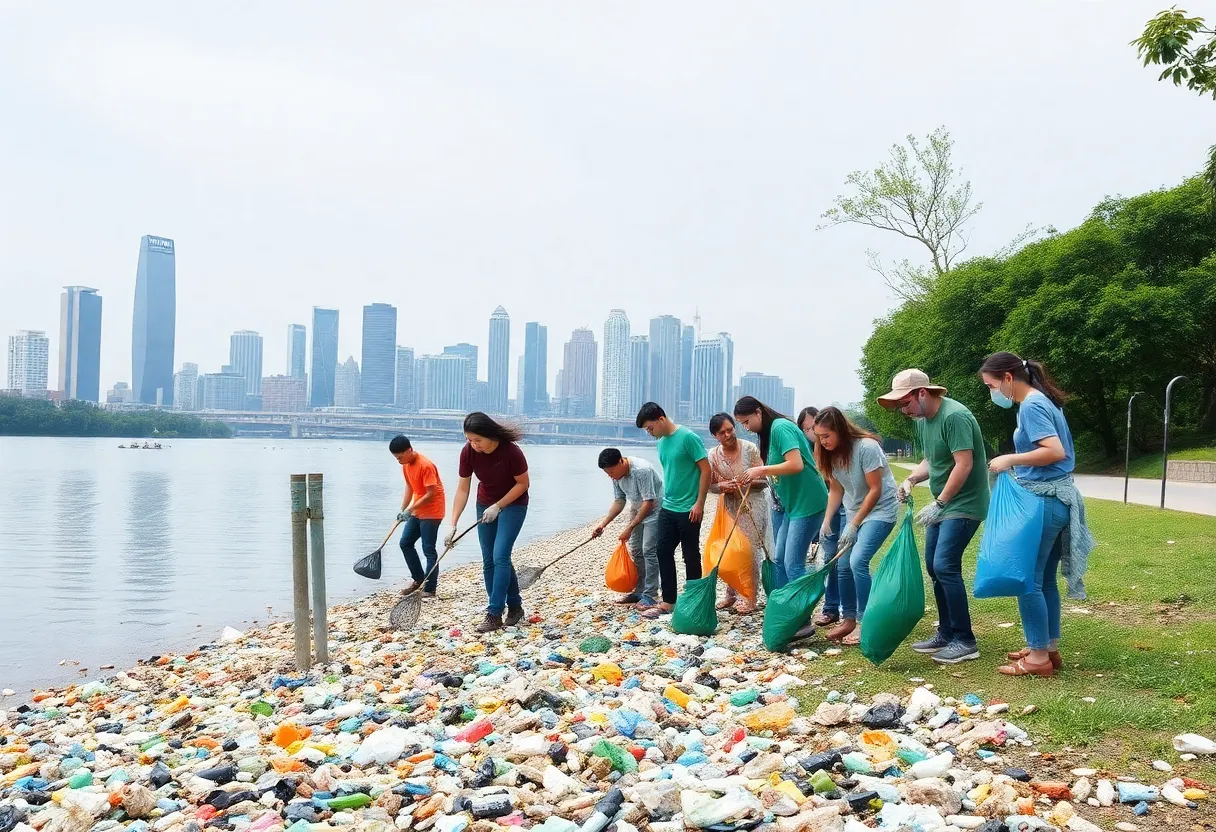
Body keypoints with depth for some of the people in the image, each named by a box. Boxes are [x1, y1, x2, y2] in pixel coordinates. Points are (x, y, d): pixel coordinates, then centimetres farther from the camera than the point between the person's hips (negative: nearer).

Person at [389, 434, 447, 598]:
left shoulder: (425, 465, -24)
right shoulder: (406, 464, 3)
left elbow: (431, 493, -23)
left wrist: (410, 510, -23)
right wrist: (402, 510, 4)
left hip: (431, 512, -9)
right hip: (416, 511, 9)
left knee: (428, 550, -7)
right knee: (405, 543, 10)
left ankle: (430, 589, -1)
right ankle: (418, 578, 22)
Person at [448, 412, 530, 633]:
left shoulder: (511, 451, -29)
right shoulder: (468, 452, -17)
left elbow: (522, 484, -16)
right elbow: (463, 489, -11)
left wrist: (498, 507, -19)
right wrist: (453, 524, -15)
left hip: (512, 504, -5)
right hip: (485, 505, 5)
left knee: (500, 557, -14)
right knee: (489, 561, 6)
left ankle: (494, 614, -9)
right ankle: (515, 606, 19)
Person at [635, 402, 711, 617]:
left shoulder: (688, 437, -15)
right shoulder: (661, 443, 9)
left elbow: (705, 470, -14)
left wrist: (699, 504, -16)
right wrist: (667, 498, 17)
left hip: (688, 510, -8)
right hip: (667, 508, 8)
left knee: (690, 557, 4)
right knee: (663, 553, 6)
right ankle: (668, 601, 15)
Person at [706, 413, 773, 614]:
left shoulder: (750, 448, -12)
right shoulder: (713, 455, -2)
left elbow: (764, 480, -8)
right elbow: (710, 485, 6)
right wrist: (722, 487, -15)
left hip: (752, 505, -4)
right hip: (729, 506, 4)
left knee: (750, 550, -3)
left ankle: (748, 597, 8)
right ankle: (731, 593, 23)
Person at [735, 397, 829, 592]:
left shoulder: (780, 427, -15)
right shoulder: (770, 431, 14)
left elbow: (796, 465, -25)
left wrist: (761, 470, -18)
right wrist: (757, 478, 3)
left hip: (807, 503, -10)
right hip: (792, 503, 10)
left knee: (793, 565, -9)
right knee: (779, 561, 12)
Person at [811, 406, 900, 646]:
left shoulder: (866, 447, -24)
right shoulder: (831, 453, -3)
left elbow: (875, 490, -21)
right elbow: (836, 490, 5)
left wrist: (853, 525, -19)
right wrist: (827, 520, -7)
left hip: (880, 509, -7)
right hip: (854, 511, 7)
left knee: (858, 561, -20)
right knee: (843, 565, 4)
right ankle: (849, 619, 18)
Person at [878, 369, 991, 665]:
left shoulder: (954, 416, -21)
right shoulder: (922, 421, 9)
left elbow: (964, 464, -25)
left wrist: (938, 503, -23)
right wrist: (911, 479, -1)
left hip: (964, 504, -10)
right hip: (942, 505, 10)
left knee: (945, 565, -16)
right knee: (933, 566, 10)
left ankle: (965, 642, -8)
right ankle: (946, 634, 21)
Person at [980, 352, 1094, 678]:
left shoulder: (1031, 406, -15)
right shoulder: (1043, 401, 14)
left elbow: (1054, 451, -24)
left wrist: (1010, 460, -18)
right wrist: (1016, 462, 10)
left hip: (1043, 501, -10)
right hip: (1056, 498, 10)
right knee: (1045, 579, 15)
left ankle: (1038, 658, 2)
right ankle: (1049, 648, 23)